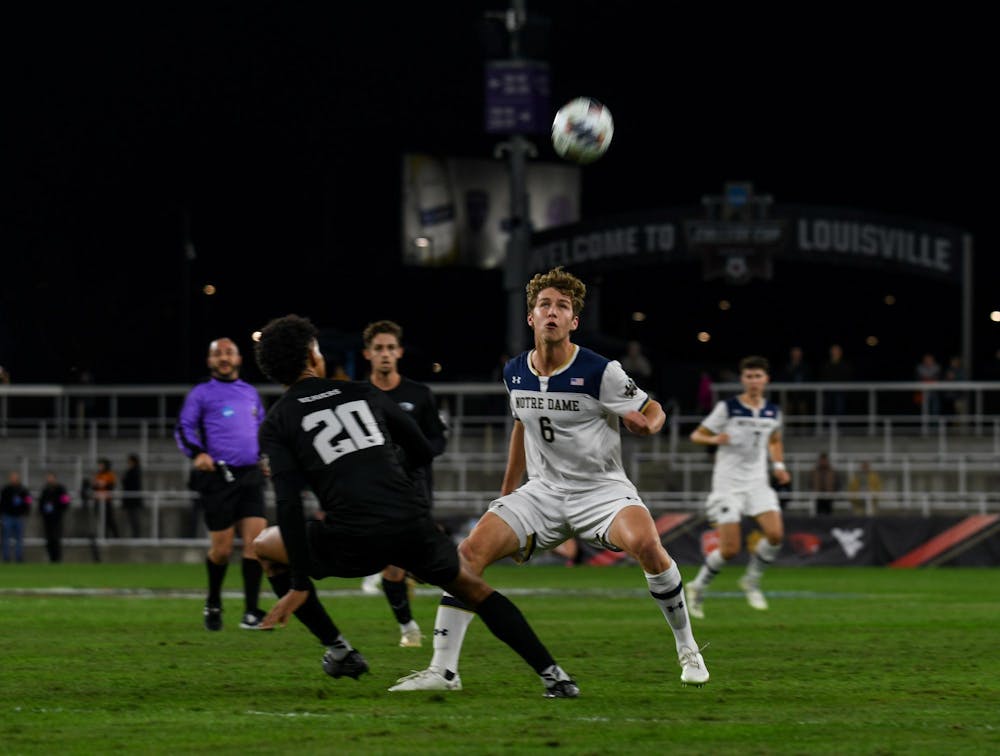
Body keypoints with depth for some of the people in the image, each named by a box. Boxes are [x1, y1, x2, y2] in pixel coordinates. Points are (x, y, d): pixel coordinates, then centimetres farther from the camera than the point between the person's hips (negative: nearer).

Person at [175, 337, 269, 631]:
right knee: (222, 549, -3)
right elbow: (184, 428, -2)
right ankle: (213, 605, 22)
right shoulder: (201, 393, 5)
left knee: (256, 539, -9)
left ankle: (251, 612, -7)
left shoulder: (250, 393, 18)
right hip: (217, 476, -4)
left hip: (250, 476, 4)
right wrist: (197, 453, -20)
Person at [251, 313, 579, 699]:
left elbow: (289, 504, -4)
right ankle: (552, 674, 13)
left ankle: (338, 649, 20)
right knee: (474, 589, 26)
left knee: (266, 546, 25)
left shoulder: (276, 424, 8)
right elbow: (423, 453, 24)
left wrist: (299, 584, -4)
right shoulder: (363, 393, 17)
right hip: (413, 527, 3)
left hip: (352, 543, -3)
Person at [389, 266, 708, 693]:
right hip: (543, 491, 5)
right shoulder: (515, 373, 2)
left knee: (645, 544, -34)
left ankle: (687, 650, -13)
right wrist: (506, 493, 25)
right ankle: (442, 670, -11)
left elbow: (653, 411, -5)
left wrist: (647, 425, -31)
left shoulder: (600, 372, -14)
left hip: (602, 489, -4)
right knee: (471, 550, -15)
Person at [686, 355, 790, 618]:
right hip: (728, 484, -4)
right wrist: (714, 439, -23)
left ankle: (751, 581, 8)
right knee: (730, 549, -11)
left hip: (757, 483, 4)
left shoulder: (773, 412, 8)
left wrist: (778, 465, 10)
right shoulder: (727, 408, -6)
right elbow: (696, 435, -2)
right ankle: (698, 588, 15)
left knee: (776, 534, -16)